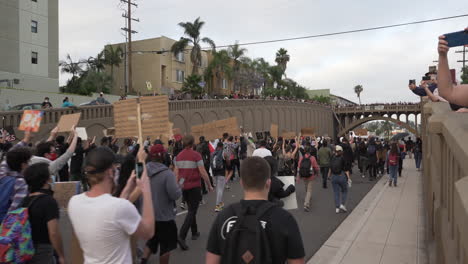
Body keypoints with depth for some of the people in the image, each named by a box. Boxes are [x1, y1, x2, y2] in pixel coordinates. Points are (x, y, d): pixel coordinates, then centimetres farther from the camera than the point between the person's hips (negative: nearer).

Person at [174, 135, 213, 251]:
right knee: (192, 212, -2)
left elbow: (176, 173, 7)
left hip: (184, 187, 6)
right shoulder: (196, 155, -13)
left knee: (191, 210, 21)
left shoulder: (179, 156, 3)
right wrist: (209, 185, -2)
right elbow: (203, 173, -14)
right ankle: (181, 236, -14)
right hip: (194, 187, -6)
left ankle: (194, 232, 31)